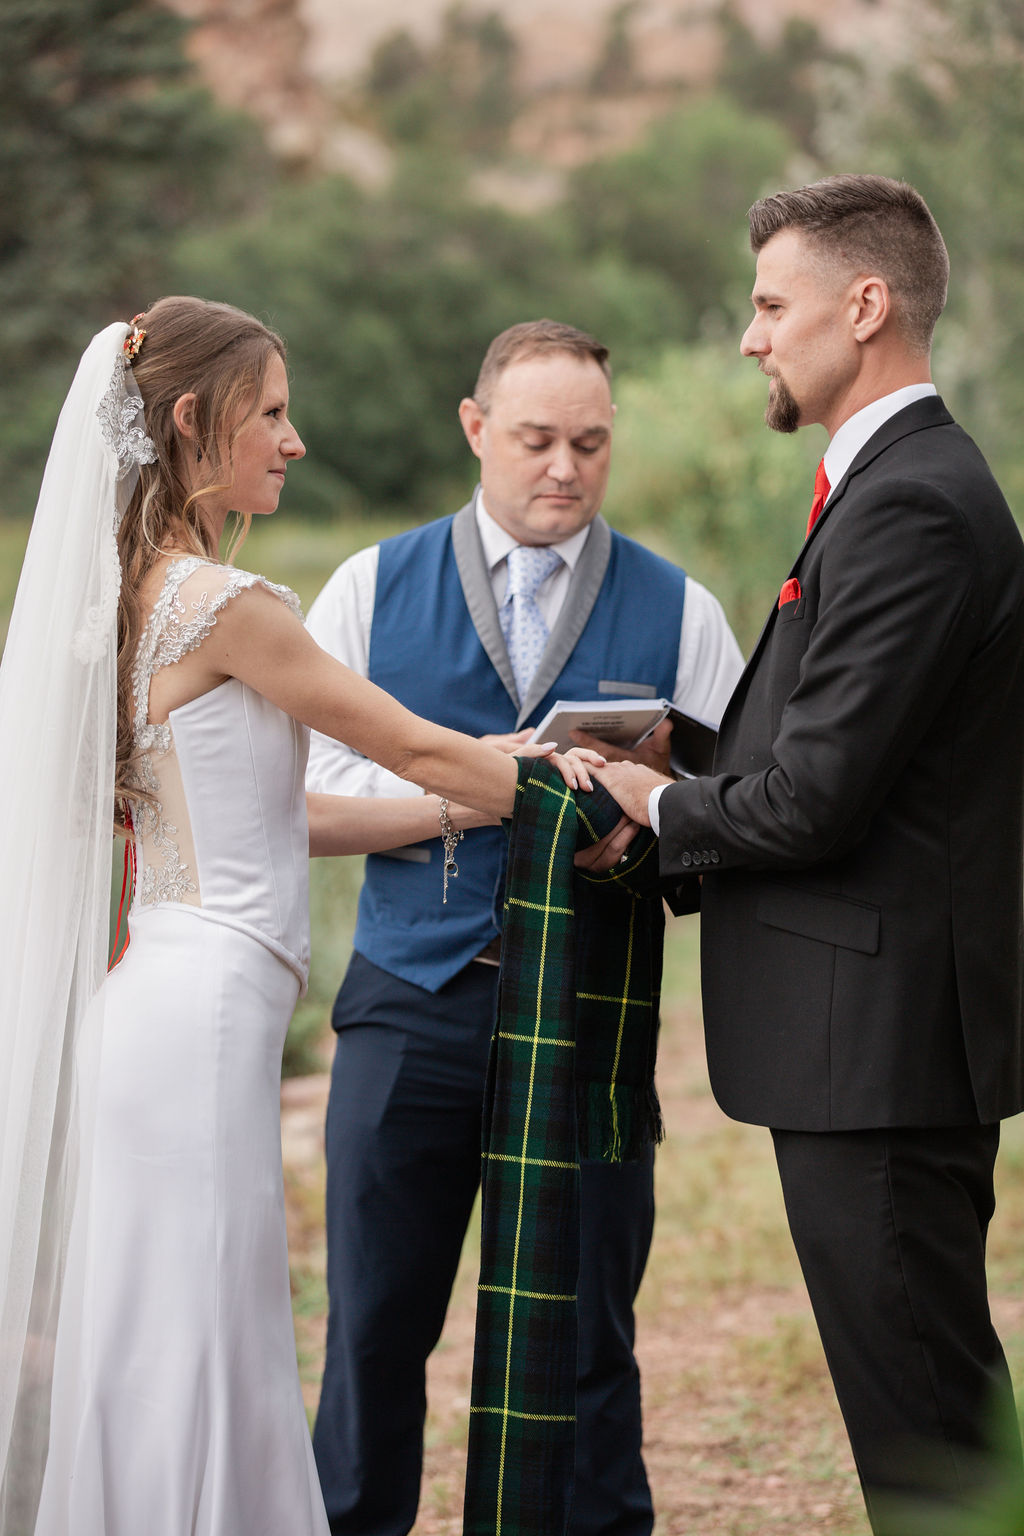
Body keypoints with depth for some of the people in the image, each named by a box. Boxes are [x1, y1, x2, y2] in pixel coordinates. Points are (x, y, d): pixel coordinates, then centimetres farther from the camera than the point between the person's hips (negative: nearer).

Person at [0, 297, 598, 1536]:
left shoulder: (140, 596, 14)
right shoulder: (227, 607, -13)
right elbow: (415, 748, -6)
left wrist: (460, 812, 17)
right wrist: (583, 801, 6)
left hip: (163, 1002, 9)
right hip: (203, 1014, -9)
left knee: (156, 1355, 12)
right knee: (191, 1351, -4)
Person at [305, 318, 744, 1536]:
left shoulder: (677, 611, 8)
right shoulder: (375, 587, 8)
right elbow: (310, 781, 1)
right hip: (410, 1004, 0)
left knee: (586, 1334, 6)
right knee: (375, 1322, 5)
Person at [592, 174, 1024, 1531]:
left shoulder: (912, 507, -18)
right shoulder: (907, 484, 16)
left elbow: (816, 797, -21)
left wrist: (662, 809, -4)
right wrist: (677, 804, 5)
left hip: (880, 1036, -11)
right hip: (880, 1028, 11)